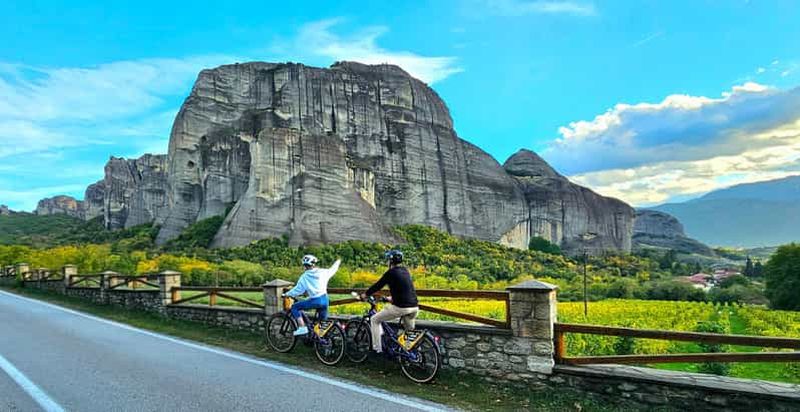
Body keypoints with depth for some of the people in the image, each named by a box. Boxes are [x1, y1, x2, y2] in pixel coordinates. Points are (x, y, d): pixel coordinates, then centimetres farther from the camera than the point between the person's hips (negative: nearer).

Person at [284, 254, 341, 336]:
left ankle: (302, 328, -3)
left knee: (295, 307, 6)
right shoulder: (323, 272, 5)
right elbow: (332, 270, 23)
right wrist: (337, 262, 42)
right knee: (323, 320, 23)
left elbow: (298, 289, -6)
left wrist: (287, 294, 8)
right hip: (325, 300, 5)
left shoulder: (304, 277, -6)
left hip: (315, 301, -5)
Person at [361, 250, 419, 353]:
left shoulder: (391, 273, -6)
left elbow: (378, 286, -1)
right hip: (414, 307, 7)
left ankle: (377, 348, 10)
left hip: (400, 307, -7)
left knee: (374, 320, 9)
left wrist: (365, 295, 14)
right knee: (410, 331, 29)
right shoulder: (405, 271, 15)